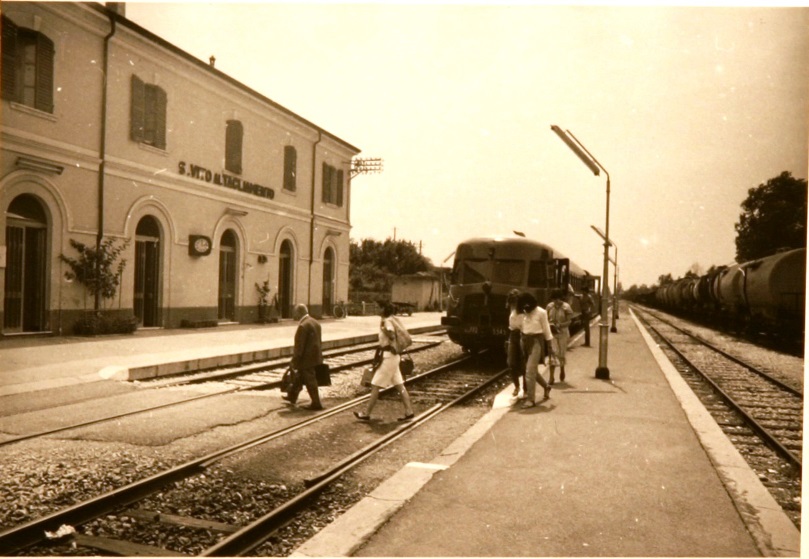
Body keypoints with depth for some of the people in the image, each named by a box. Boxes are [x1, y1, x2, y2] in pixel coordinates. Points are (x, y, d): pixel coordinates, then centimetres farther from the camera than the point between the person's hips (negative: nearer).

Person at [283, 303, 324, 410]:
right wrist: (318, 354, 23)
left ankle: (316, 403, 6)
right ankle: (292, 396, 36)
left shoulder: (303, 326, -22)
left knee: (310, 381, 0)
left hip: (307, 359, -10)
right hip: (315, 356, 10)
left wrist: (294, 361, -15)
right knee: (299, 377, 22)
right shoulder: (315, 322, 8)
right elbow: (319, 341, 15)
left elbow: (299, 346, -21)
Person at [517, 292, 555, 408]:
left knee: (530, 371, -11)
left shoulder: (541, 312, -10)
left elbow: (546, 329, -4)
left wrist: (550, 345, -2)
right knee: (532, 370, 15)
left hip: (536, 341, -6)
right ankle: (546, 386, 40)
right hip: (525, 341, 6)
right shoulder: (524, 312, 5)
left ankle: (531, 399, -6)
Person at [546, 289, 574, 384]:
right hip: (552, 332, 1)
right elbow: (546, 319, 6)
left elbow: (569, 321, -10)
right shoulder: (549, 306, 0)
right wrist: (550, 324, -14)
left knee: (561, 354, 12)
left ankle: (562, 370, 42)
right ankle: (551, 377, -5)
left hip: (562, 332, -1)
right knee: (553, 353, -6)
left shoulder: (566, 307, -10)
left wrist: (560, 325, -25)